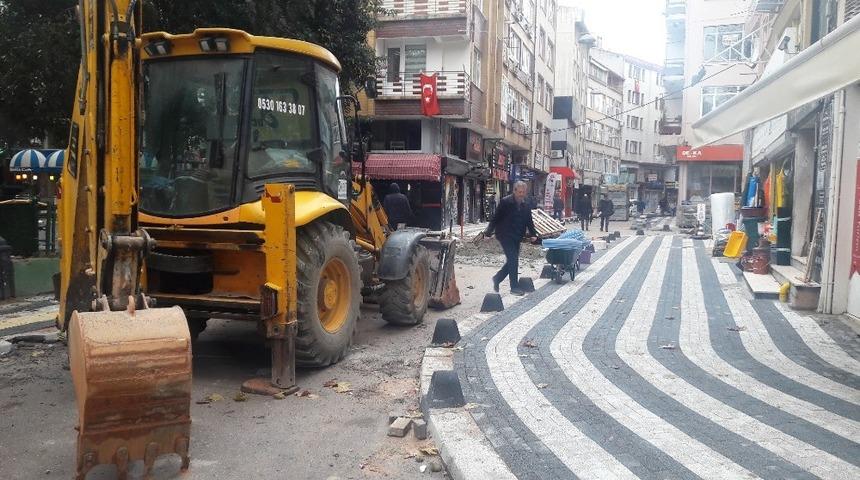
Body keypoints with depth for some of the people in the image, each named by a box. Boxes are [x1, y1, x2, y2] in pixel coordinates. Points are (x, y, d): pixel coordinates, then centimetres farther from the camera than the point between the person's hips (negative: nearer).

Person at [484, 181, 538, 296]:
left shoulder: (525, 205, 9)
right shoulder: (505, 202, -11)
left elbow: (529, 221, 14)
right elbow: (496, 218, -10)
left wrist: (533, 234, 2)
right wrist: (488, 232, -11)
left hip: (517, 238, 7)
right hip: (505, 236, -7)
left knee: (512, 260, 10)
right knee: (513, 260, -11)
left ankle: (497, 278, 30)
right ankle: (514, 287, -2)